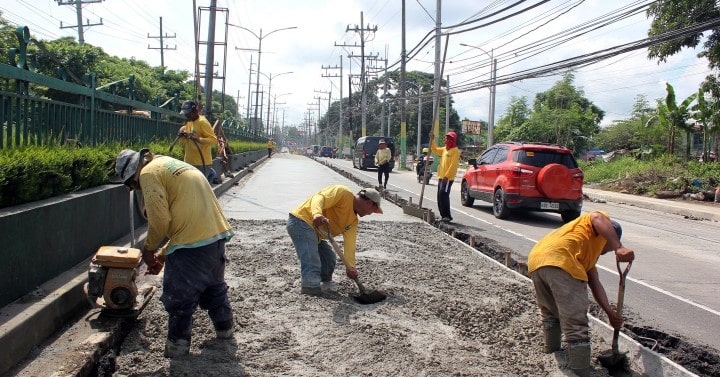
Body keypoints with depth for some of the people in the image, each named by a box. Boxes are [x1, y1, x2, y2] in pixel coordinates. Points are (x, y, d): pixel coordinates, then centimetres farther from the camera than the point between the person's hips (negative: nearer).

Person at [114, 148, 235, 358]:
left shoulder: (149, 173, -4)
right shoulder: (171, 165, 25)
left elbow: (160, 221, -12)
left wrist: (148, 250, 5)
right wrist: (164, 254, 23)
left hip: (192, 244, -9)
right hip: (216, 234, 9)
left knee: (179, 299, 6)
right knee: (214, 287, 27)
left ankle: (176, 351, 17)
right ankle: (225, 329, 42)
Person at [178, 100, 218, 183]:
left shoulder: (202, 122, -11)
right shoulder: (188, 124, 14)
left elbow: (214, 140, -20)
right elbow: (184, 145, 20)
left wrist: (198, 139, -33)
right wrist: (182, 137, -1)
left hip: (201, 164, -8)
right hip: (189, 163, 8)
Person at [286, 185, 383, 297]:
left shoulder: (353, 220, 12)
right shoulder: (343, 192, -13)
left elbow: (349, 243, 2)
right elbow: (319, 198, -27)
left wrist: (350, 266, -12)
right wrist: (317, 214, -47)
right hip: (301, 221, -10)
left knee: (329, 258, 15)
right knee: (312, 260, -21)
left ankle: (325, 283, 29)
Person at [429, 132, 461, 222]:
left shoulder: (455, 151, -10)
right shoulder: (444, 149, 16)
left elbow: (453, 165, -17)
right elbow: (435, 150, 25)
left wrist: (446, 176, -23)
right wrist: (432, 140, 11)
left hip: (448, 178, -9)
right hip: (441, 177, 9)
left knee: (443, 195, -15)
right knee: (440, 196, 10)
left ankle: (447, 216, -12)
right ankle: (443, 215, 16)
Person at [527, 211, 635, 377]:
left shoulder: (589, 251, 40)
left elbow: (594, 283, 33)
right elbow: (597, 218, -6)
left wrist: (610, 312, 25)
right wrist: (619, 248, -15)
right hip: (560, 261, -9)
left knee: (550, 313, 32)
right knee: (576, 325, -5)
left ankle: (551, 356, 49)